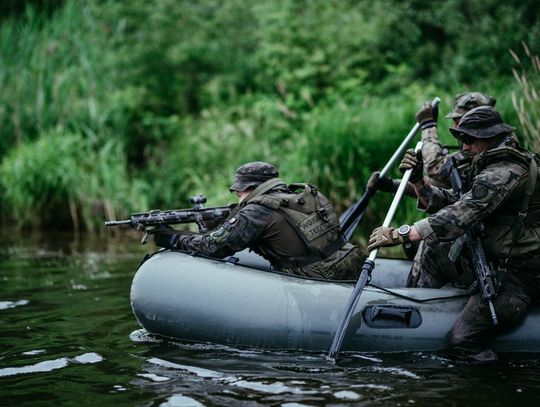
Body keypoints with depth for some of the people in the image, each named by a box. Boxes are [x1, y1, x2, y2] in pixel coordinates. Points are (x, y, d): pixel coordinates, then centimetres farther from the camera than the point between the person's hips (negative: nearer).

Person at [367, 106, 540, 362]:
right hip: (496, 261, 11)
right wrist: (418, 182, -5)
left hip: (517, 273, -11)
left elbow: (461, 216, -30)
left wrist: (400, 235, -33)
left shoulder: (504, 173, -20)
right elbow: (452, 204, 11)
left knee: (462, 340, -20)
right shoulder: (496, 165, 14)